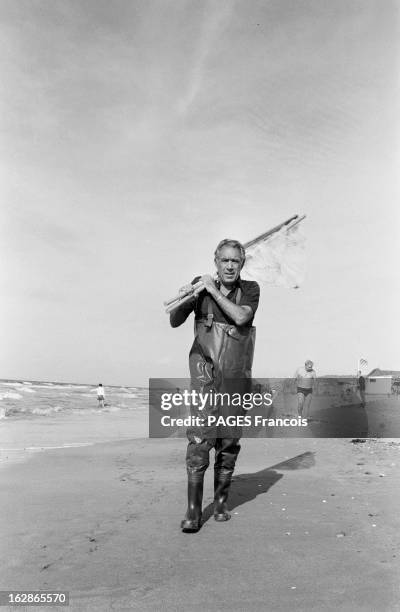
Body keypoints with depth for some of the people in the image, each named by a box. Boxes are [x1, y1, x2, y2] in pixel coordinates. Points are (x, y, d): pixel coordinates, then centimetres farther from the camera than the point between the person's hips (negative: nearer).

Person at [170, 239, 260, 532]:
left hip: (236, 378, 1)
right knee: (199, 440, -10)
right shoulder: (200, 284, 2)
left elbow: (241, 316, -19)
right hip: (205, 376, -1)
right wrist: (185, 298, -22)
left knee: (229, 443, 8)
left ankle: (221, 502, 26)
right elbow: (175, 322, -3)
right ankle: (193, 511, -1)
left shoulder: (250, 289, 1)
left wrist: (214, 290, -18)